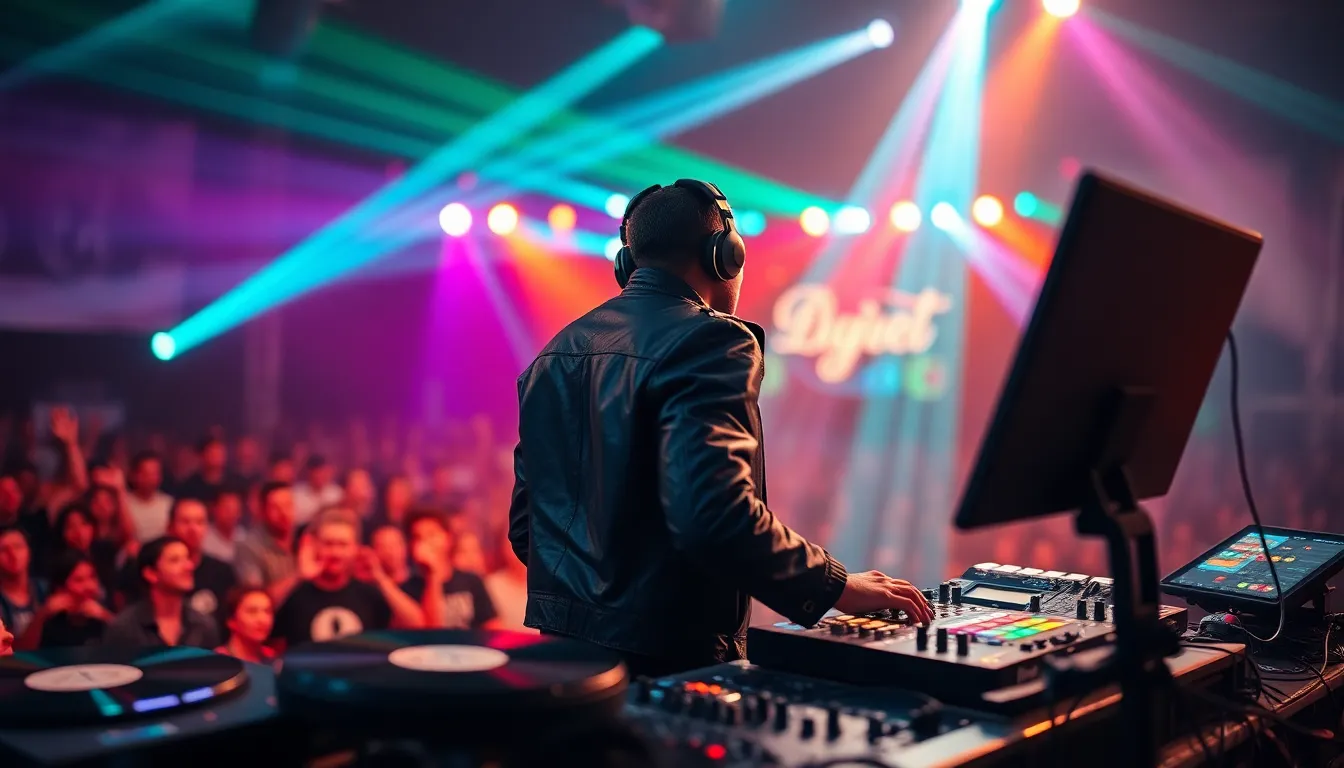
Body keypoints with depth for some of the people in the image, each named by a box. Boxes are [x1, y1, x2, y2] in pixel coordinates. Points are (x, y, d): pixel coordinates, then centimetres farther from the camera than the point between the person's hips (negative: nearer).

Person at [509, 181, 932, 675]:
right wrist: (836, 587, -15)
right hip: (670, 655, -8)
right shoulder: (710, 342, -14)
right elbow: (714, 516, -27)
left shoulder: (557, 351, 10)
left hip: (561, 652, 8)